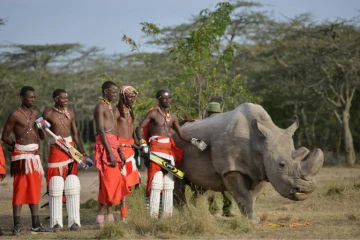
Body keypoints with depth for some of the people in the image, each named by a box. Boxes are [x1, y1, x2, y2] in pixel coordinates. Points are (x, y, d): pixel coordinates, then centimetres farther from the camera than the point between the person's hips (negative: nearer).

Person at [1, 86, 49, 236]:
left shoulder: (34, 114, 12)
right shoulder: (15, 114, -9)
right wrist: (17, 145, 5)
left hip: (34, 155, 7)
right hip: (21, 155, -7)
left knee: (34, 190, 9)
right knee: (20, 190, -9)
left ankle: (36, 224, 14)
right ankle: (17, 226, -9)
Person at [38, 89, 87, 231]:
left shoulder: (70, 113, 9)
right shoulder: (48, 113, -4)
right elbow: (42, 136, -1)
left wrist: (82, 153, 10)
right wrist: (41, 127, -22)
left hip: (70, 151, 4)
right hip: (55, 151, -4)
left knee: (72, 187, 0)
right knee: (55, 187, -4)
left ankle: (74, 221, 3)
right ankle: (56, 222, 1)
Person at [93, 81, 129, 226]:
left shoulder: (109, 107, 21)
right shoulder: (100, 107, -9)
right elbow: (101, 131, -17)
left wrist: (119, 152, 19)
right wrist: (111, 153, -23)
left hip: (112, 146, 10)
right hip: (105, 146, -10)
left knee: (114, 181, 9)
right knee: (108, 181, -11)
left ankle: (110, 214, 12)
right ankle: (100, 216, -10)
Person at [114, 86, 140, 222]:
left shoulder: (130, 111, 19)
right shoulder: (117, 111, -6)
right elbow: (113, 133, -13)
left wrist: (136, 148, 14)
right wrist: (120, 152, -20)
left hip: (130, 148, 8)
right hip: (121, 147, -8)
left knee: (128, 182, 7)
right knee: (123, 181, -13)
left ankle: (124, 215, 10)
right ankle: (123, 215, -14)